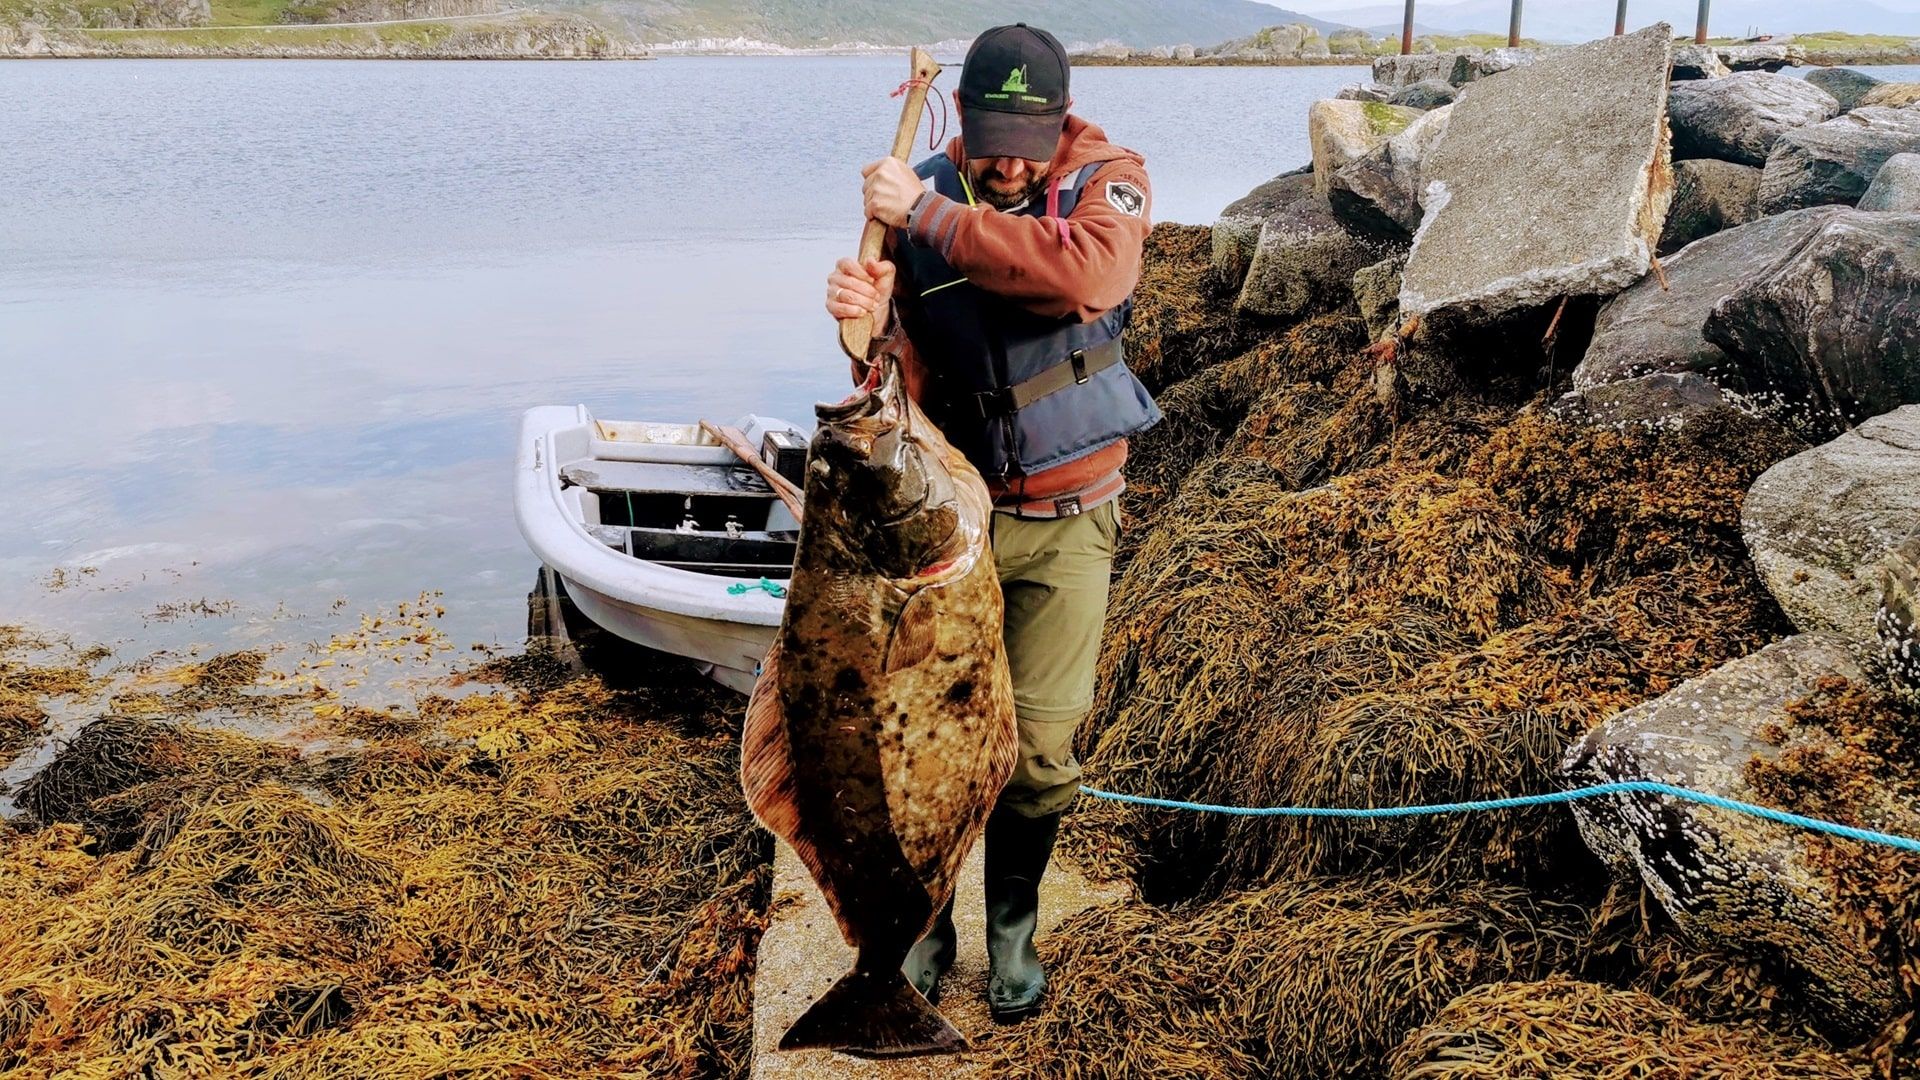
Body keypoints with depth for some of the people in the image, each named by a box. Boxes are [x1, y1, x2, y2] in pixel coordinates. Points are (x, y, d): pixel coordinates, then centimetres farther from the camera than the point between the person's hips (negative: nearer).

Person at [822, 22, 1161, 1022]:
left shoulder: (1108, 179, -7)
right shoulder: (920, 191, -2)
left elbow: (1088, 273, -32)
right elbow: (902, 363, -6)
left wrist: (930, 215, -29)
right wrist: (867, 318, -29)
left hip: (1064, 520, -1)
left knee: (1040, 747, 2)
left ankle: (1012, 930, 26)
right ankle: (924, 921, 26)